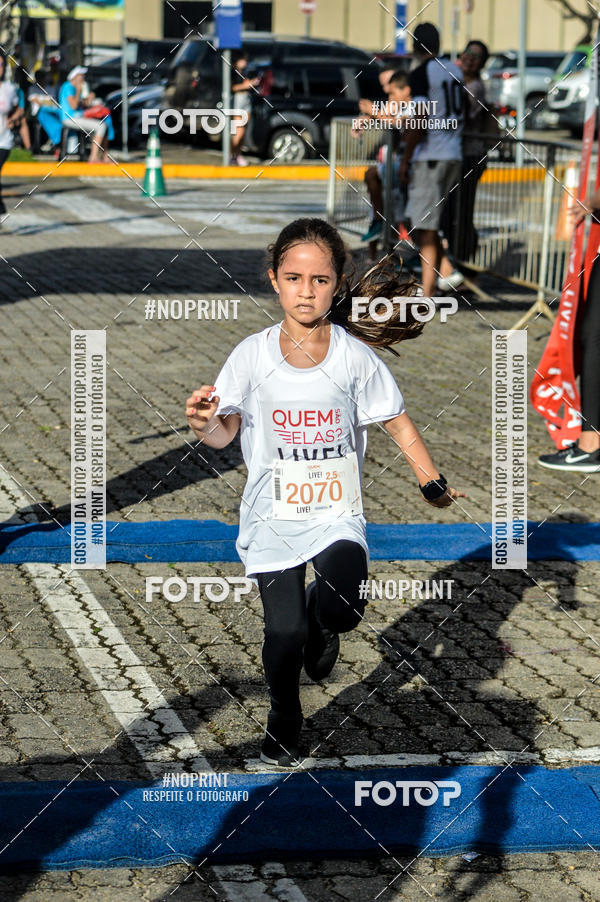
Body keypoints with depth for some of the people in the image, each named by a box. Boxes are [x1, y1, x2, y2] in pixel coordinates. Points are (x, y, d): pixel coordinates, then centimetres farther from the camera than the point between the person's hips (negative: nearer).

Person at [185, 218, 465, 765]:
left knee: (342, 609, -22)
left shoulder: (354, 356, -6)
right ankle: (284, 717, 31)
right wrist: (205, 423, -27)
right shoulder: (253, 355, -6)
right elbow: (225, 432, -4)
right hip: (273, 516, 0)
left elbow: (396, 421, 4)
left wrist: (433, 483, -1)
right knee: (285, 632, 1)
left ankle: (322, 625, 18)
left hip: (337, 514, 0)